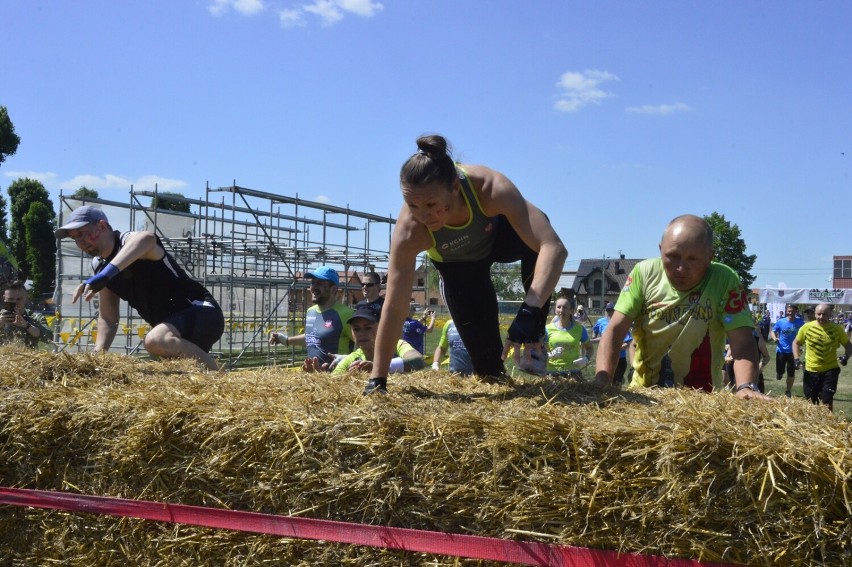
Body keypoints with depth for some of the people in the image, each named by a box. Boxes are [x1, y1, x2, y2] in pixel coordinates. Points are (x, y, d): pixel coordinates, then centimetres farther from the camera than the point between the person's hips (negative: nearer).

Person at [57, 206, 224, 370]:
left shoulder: (131, 241, -15)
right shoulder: (99, 267, 11)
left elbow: (147, 238, -43)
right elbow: (107, 318, 15)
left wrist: (107, 273, -57)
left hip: (203, 314, -10)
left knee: (155, 340, -37)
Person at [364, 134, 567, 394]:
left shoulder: (489, 187, -44)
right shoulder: (409, 231, -40)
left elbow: (554, 247, -51)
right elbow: (394, 307, -34)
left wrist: (530, 311, -64)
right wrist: (377, 378, -33)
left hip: (498, 235, 0)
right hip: (457, 263, 1)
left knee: (535, 235, -35)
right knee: (483, 345, -8)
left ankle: (534, 340, -15)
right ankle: (494, 378, 30)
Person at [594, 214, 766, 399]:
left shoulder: (725, 281, -11)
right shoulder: (644, 273, -7)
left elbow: (742, 343, -16)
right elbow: (615, 331, -10)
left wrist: (746, 387, -35)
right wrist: (602, 385, -24)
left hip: (701, 397, 0)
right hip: (643, 391, 0)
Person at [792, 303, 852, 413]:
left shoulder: (837, 329, -8)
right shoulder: (806, 327, -7)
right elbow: (796, 343, 7)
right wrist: (797, 358, -7)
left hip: (830, 370, -1)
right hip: (811, 370, 2)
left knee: (826, 401, -6)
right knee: (810, 402, 12)